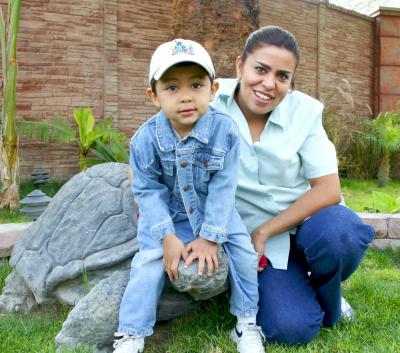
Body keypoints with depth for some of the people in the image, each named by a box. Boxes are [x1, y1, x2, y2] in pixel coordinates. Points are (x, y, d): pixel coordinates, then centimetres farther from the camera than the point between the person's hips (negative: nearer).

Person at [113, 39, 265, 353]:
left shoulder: (225, 130, -23)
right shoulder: (145, 139, -22)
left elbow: (223, 187, -18)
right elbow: (148, 190, -13)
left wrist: (210, 237, -18)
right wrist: (167, 237, -20)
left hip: (214, 209, 1)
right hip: (167, 213, -1)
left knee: (243, 248, -9)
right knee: (150, 259, -15)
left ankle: (247, 324, 12)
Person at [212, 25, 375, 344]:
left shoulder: (304, 111, -9)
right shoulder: (211, 103, -11)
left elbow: (329, 190, -14)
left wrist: (263, 232, -19)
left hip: (306, 223, 1)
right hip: (257, 236, -1)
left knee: (337, 230, -35)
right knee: (291, 328, -23)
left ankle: (327, 305, 1)